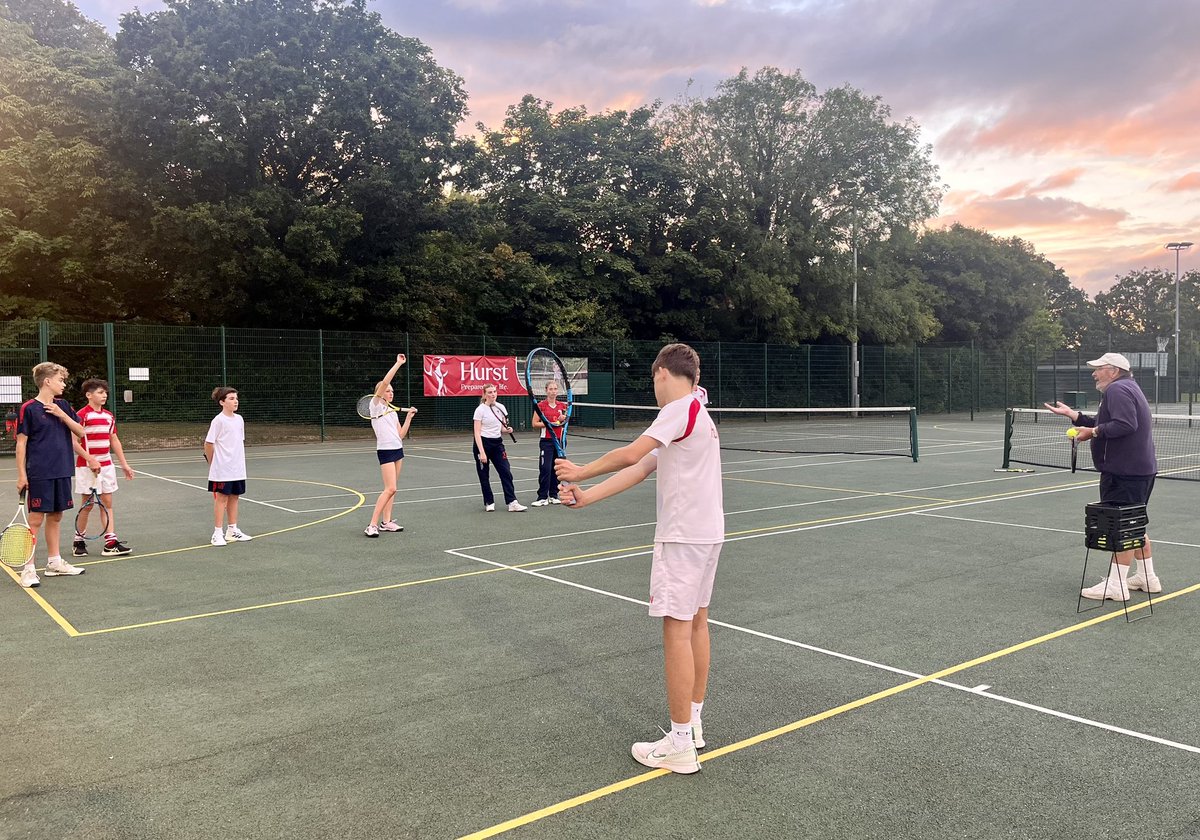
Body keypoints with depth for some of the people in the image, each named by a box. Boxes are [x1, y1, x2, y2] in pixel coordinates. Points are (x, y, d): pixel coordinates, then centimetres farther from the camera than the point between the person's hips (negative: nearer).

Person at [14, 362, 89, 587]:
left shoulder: (63, 406, 10)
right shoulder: (29, 408, -7)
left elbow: (80, 432, 6)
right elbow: (21, 443, -7)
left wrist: (61, 414, -9)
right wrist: (21, 474, -10)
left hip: (62, 472, 6)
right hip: (39, 474, -6)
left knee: (55, 517, 13)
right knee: (36, 519, -4)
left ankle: (54, 562, 23)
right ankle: (28, 568, 2)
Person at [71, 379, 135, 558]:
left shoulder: (109, 416, 10)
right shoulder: (81, 415, -10)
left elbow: (114, 441, 16)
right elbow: (74, 442, -15)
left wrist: (124, 464, 13)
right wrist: (91, 460, -22)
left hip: (106, 465, 6)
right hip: (87, 467, -6)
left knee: (108, 503, 3)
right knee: (87, 505, 2)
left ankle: (110, 543, 2)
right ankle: (79, 542, 18)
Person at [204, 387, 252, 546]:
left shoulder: (239, 419, 9)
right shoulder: (219, 420, -11)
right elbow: (208, 443, -8)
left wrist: (239, 460, 12)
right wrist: (213, 463, 0)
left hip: (238, 468, 6)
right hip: (222, 469, -6)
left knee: (234, 497, 12)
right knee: (221, 498, -1)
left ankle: (232, 530, 21)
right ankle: (217, 534, 5)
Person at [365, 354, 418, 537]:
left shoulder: (392, 411, 17)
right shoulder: (375, 405, -4)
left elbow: (401, 434, 14)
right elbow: (385, 382, -16)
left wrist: (409, 416, 8)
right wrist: (398, 363, -12)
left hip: (398, 449, 8)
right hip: (385, 450, -8)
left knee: (391, 489, 8)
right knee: (390, 489, -14)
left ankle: (386, 522, 13)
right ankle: (372, 525, -11)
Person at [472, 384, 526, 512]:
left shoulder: (501, 408, 5)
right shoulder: (480, 410, -10)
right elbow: (477, 433, -14)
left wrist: (508, 430, -10)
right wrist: (482, 452, -21)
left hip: (497, 443, 4)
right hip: (482, 443, -4)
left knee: (506, 472, -6)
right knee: (484, 475, 3)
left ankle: (512, 502, -8)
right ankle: (489, 502, 18)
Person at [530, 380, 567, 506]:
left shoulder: (562, 405, 8)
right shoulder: (541, 405, -5)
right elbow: (534, 424, -6)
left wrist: (562, 420, -4)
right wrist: (548, 423, -17)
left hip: (559, 440, 5)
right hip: (546, 441, -5)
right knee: (545, 469, -9)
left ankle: (553, 495, 16)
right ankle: (542, 497, -3)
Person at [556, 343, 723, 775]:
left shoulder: (682, 408, -14)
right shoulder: (697, 415, 16)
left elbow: (630, 455, -22)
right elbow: (641, 469, 10)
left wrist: (581, 471, -6)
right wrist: (587, 496, 4)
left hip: (683, 537, -10)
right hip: (707, 533, 10)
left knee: (677, 630, -5)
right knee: (696, 623, 17)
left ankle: (680, 746, 1)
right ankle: (693, 721, 30)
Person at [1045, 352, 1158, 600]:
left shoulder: (1117, 389, -14)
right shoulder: (1126, 389, 20)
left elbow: (1126, 424, -28)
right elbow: (1102, 424, 22)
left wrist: (1093, 432, -22)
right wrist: (1071, 414, 18)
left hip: (1124, 474, -11)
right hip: (1141, 470, 11)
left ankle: (1116, 584, -5)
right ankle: (1148, 578, 27)